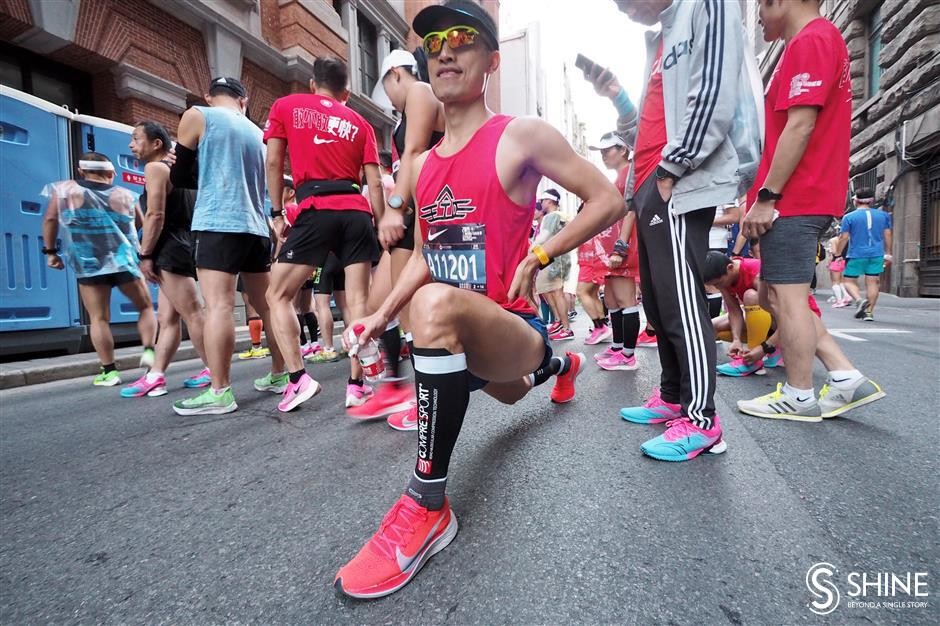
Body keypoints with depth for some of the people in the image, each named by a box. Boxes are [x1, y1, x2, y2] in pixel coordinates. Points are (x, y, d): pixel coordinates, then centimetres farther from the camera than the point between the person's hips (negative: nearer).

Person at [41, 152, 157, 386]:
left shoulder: (65, 190, 6)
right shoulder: (125, 195, 5)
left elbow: (50, 219, 8)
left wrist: (50, 250, 16)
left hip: (88, 264, 0)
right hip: (124, 261, 0)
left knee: (99, 318, 3)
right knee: (145, 307, 14)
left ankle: (109, 371, 3)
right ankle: (148, 351, -3)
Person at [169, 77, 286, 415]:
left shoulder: (197, 117, 6)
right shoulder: (257, 132, 20)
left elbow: (179, 177, 9)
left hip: (219, 225, -6)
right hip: (256, 226, 6)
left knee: (218, 306, -10)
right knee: (266, 305, 9)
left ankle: (219, 393, -11)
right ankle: (279, 375, 16)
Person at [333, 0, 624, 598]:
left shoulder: (522, 135, -8)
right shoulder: (424, 162, 10)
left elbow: (609, 200, -5)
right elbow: (425, 256, 14)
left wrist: (539, 256, -14)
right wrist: (382, 314, 4)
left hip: (514, 327, -7)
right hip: (470, 343, 8)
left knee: (435, 303, -39)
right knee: (508, 393, 35)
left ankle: (428, 505, -23)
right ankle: (561, 364, 70)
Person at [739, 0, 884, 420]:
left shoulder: (809, 41, -7)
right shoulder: (821, 40, 25)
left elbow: (800, 126, -18)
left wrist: (765, 196, -17)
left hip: (793, 199, -10)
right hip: (805, 197, 10)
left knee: (785, 297, -5)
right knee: (776, 297, 12)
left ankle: (799, 398, 6)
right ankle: (847, 378, 14)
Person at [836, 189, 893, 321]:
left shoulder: (849, 217, -4)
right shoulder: (883, 215, 9)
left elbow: (843, 238, -7)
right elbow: (887, 235, 11)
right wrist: (887, 253, 18)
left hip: (856, 255, -4)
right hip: (876, 255, 4)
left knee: (850, 281, 6)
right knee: (872, 282, 5)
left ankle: (859, 300, -21)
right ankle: (869, 312, 4)